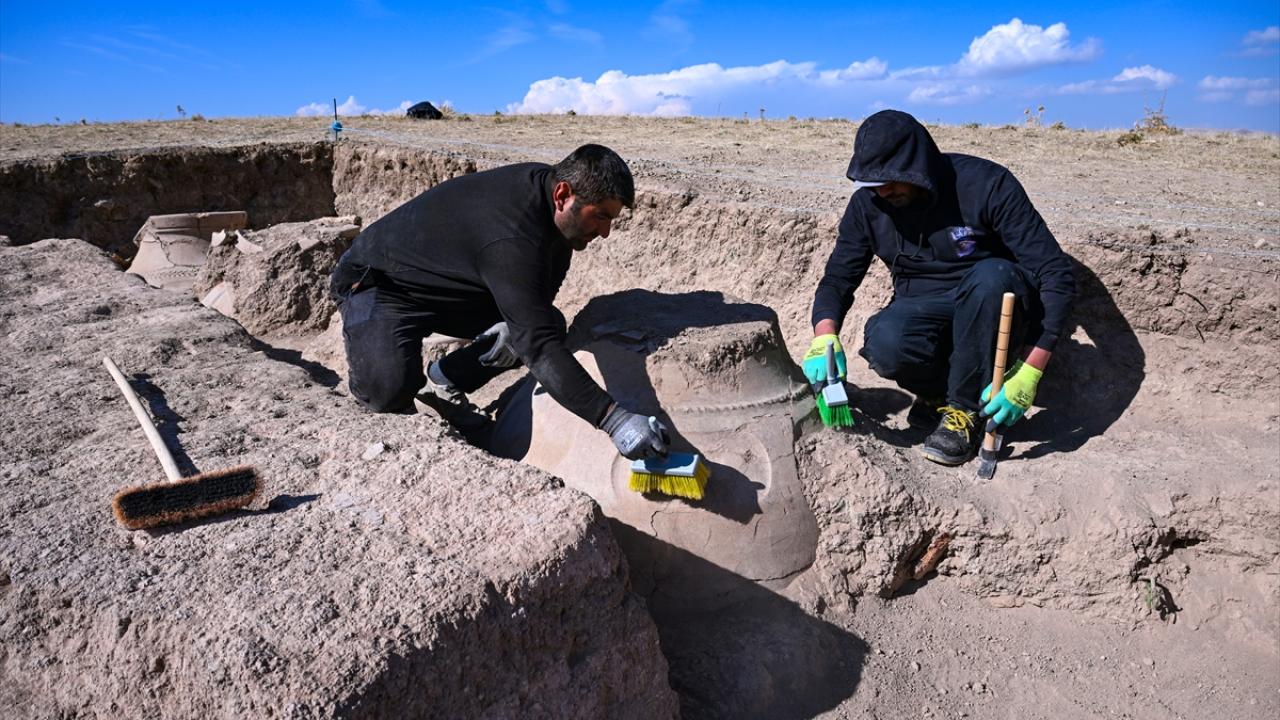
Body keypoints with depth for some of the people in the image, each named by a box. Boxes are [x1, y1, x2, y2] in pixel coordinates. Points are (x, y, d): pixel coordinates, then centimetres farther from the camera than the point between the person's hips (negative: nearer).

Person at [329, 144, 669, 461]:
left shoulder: (545, 182, -10)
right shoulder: (511, 237, -38)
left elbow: (539, 293, 5)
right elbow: (539, 346, -42)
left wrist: (518, 325, -15)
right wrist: (612, 418, -46)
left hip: (453, 290, 8)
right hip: (378, 284, -8)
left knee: (549, 323, -4)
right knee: (391, 388, -33)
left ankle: (441, 381, 5)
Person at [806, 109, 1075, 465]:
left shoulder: (986, 184, -19)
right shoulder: (868, 202, -6)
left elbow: (1056, 275, -21)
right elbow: (838, 277, -2)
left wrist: (1029, 374, -29)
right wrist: (824, 337, -25)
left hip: (991, 312, -1)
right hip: (922, 312, 2)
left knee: (991, 275, -36)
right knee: (884, 345, -33)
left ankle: (964, 410, -19)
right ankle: (940, 390, 2)